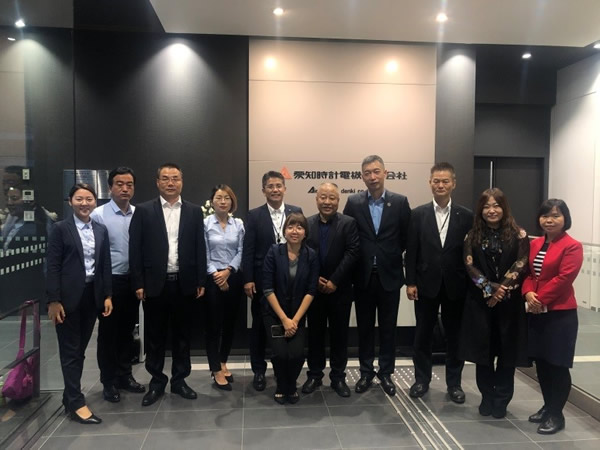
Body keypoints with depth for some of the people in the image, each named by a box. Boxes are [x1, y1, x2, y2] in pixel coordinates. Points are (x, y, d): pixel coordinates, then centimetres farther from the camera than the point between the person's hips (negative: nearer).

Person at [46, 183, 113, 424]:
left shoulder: (101, 230, 9)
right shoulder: (60, 228, -5)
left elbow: (105, 265, 9)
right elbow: (53, 266, -8)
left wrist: (107, 295, 5)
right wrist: (53, 300, -13)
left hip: (92, 295, 5)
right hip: (68, 296, -5)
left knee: (80, 349, 13)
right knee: (70, 350, 3)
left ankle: (69, 397, 26)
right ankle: (77, 402, 9)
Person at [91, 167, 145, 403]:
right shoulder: (98, 214, -9)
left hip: (133, 280, 4)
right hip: (110, 281, -3)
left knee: (127, 330, 16)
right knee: (108, 332, 8)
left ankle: (124, 375, 32)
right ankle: (108, 381, 24)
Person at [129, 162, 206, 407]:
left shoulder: (194, 211, 5)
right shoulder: (143, 211, 0)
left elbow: (200, 248, 4)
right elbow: (135, 249, -2)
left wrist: (201, 281, 0)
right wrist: (138, 283, -7)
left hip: (184, 283, 1)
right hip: (155, 283, -1)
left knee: (182, 334, 11)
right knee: (155, 336, 9)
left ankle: (179, 379, 25)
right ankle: (156, 381, 24)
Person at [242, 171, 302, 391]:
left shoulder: (296, 212, 4)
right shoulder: (254, 215, -1)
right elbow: (248, 250, -3)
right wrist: (248, 279, -9)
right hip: (262, 280, -1)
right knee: (259, 326, 8)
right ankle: (259, 370, 23)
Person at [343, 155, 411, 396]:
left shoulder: (400, 202, -2)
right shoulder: (353, 202, 0)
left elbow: (408, 238, 2)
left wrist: (393, 257, 4)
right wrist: (355, 263, 1)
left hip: (389, 275, 0)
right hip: (363, 276, 1)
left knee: (388, 327, 10)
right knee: (364, 327, 11)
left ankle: (386, 373, 24)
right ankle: (366, 372, 25)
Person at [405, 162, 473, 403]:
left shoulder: (466, 216, 1)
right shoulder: (418, 214, 1)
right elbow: (411, 251, -1)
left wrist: (470, 284, -4)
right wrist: (410, 282, -5)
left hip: (456, 285, 0)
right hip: (426, 284, 0)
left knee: (454, 336, 11)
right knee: (423, 335, 9)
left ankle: (454, 383, 25)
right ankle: (422, 379, 24)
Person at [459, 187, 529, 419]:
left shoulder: (518, 234, 0)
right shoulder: (473, 236, 4)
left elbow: (521, 265, -6)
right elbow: (470, 266, -3)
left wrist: (502, 289, -14)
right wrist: (490, 288, -14)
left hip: (510, 301, -1)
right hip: (480, 300, 1)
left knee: (508, 350, 5)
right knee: (483, 349, 6)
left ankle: (501, 399, 20)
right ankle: (487, 397, 21)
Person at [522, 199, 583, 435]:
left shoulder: (572, 246, -10)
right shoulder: (535, 244, 11)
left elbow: (563, 278, -18)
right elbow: (528, 273, 9)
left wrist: (540, 299, -16)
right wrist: (528, 293, -9)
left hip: (560, 314, -7)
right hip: (536, 312, 7)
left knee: (558, 365, 2)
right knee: (541, 362, 14)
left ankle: (556, 414, 16)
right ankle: (547, 407, 30)